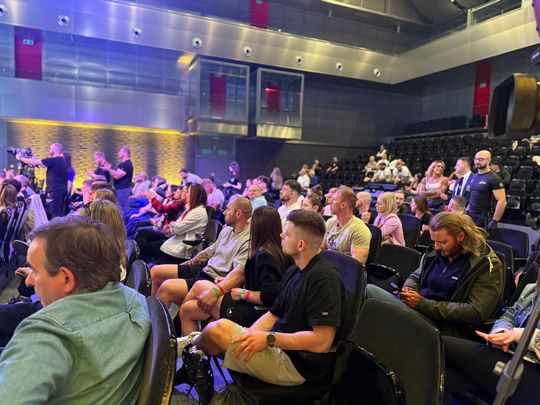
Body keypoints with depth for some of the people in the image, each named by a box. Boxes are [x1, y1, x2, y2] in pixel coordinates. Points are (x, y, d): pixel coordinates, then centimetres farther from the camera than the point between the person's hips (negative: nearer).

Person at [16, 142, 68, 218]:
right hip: (62, 190, 10)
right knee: (59, 213, 12)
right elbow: (40, 162, 22)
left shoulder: (53, 160, -13)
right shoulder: (61, 161, 15)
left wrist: (20, 158, 4)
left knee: (55, 213, -10)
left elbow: (34, 162, -9)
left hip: (56, 190, -10)